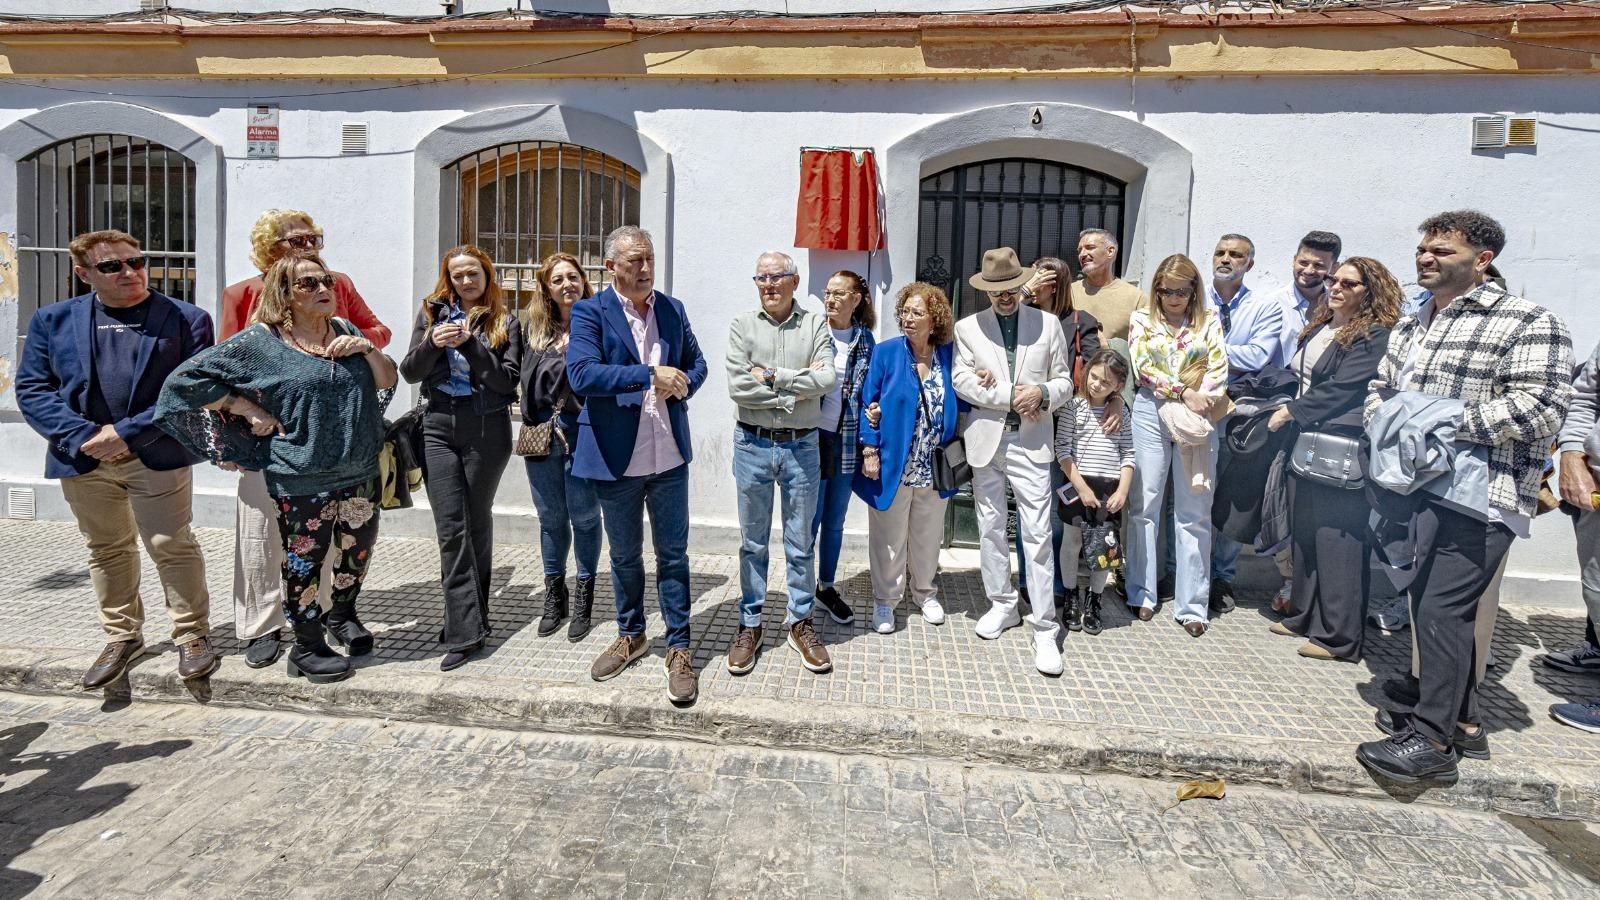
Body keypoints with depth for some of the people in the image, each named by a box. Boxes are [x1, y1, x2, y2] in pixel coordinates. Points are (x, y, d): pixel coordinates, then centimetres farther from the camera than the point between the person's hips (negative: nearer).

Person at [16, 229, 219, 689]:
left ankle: (192, 636, 14)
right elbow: (31, 388, 3)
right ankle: (122, 637, 29)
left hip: (157, 455, -3)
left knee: (172, 546, 1)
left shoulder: (186, 319, -3)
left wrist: (128, 432, -15)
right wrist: (82, 436, -12)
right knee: (107, 549, 14)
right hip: (83, 457, 4)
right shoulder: (53, 320, 6)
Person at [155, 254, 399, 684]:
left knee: (358, 550, 17)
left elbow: (389, 382, 6)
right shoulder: (260, 341, -6)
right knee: (303, 561, 5)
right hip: (302, 482, -5)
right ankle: (307, 648, 23)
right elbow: (188, 378, -4)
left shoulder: (345, 331, 8)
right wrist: (247, 410, -9)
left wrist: (367, 349, -10)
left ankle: (343, 614, 43)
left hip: (361, 473, 5)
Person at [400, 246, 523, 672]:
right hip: (439, 427, 2)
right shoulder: (432, 313, 11)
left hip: (486, 430, -2)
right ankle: (465, 630, -4)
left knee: (477, 523, 7)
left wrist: (471, 343, -16)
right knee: (450, 528, -5)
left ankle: (467, 619, 20)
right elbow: (409, 372, 7)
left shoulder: (505, 322, 3)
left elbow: (508, 380, -7)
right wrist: (432, 344, -11)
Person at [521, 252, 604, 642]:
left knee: (583, 518, 5)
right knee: (550, 519, 14)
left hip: (583, 432, -5)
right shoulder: (536, 329, 10)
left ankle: (583, 599, 21)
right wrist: (530, 426, 8)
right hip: (541, 433, 5)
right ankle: (554, 595, 30)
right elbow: (526, 379, 14)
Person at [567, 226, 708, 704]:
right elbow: (581, 373, -22)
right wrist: (649, 375, -27)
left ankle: (679, 648, 20)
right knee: (624, 555, 16)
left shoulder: (672, 308, 6)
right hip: (617, 459, -2)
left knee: (673, 554, 7)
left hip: (669, 455, 2)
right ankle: (631, 635, 37)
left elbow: (697, 362, 13)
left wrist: (680, 385, -9)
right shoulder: (590, 312, -7)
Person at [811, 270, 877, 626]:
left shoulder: (866, 340, 6)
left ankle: (826, 586, 31)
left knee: (835, 521, 14)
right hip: (813, 436, -3)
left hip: (847, 440, 3)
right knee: (810, 520, 1)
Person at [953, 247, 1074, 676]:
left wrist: (1042, 393, -14)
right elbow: (962, 381, -4)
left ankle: (1044, 629, 2)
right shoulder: (967, 327, 6)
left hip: (1031, 442, -1)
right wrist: (1011, 395, -12)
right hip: (986, 440, 2)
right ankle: (1003, 605, 29)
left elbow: (1064, 382, 8)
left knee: (1037, 535, -5)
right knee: (991, 528, 12)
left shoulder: (1049, 324, 7)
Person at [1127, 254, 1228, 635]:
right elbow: (1143, 368, -4)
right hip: (1151, 414, -1)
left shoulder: (1209, 322, 10)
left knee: (1194, 513, 2)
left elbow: (1218, 371, 1)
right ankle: (1142, 594, 14)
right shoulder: (1142, 319, 8)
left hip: (1197, 418, 1)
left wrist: (1200, 406, -13)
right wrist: (1184, 393, -13)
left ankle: (1191, 604, 9)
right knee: (1145, 505, 2)